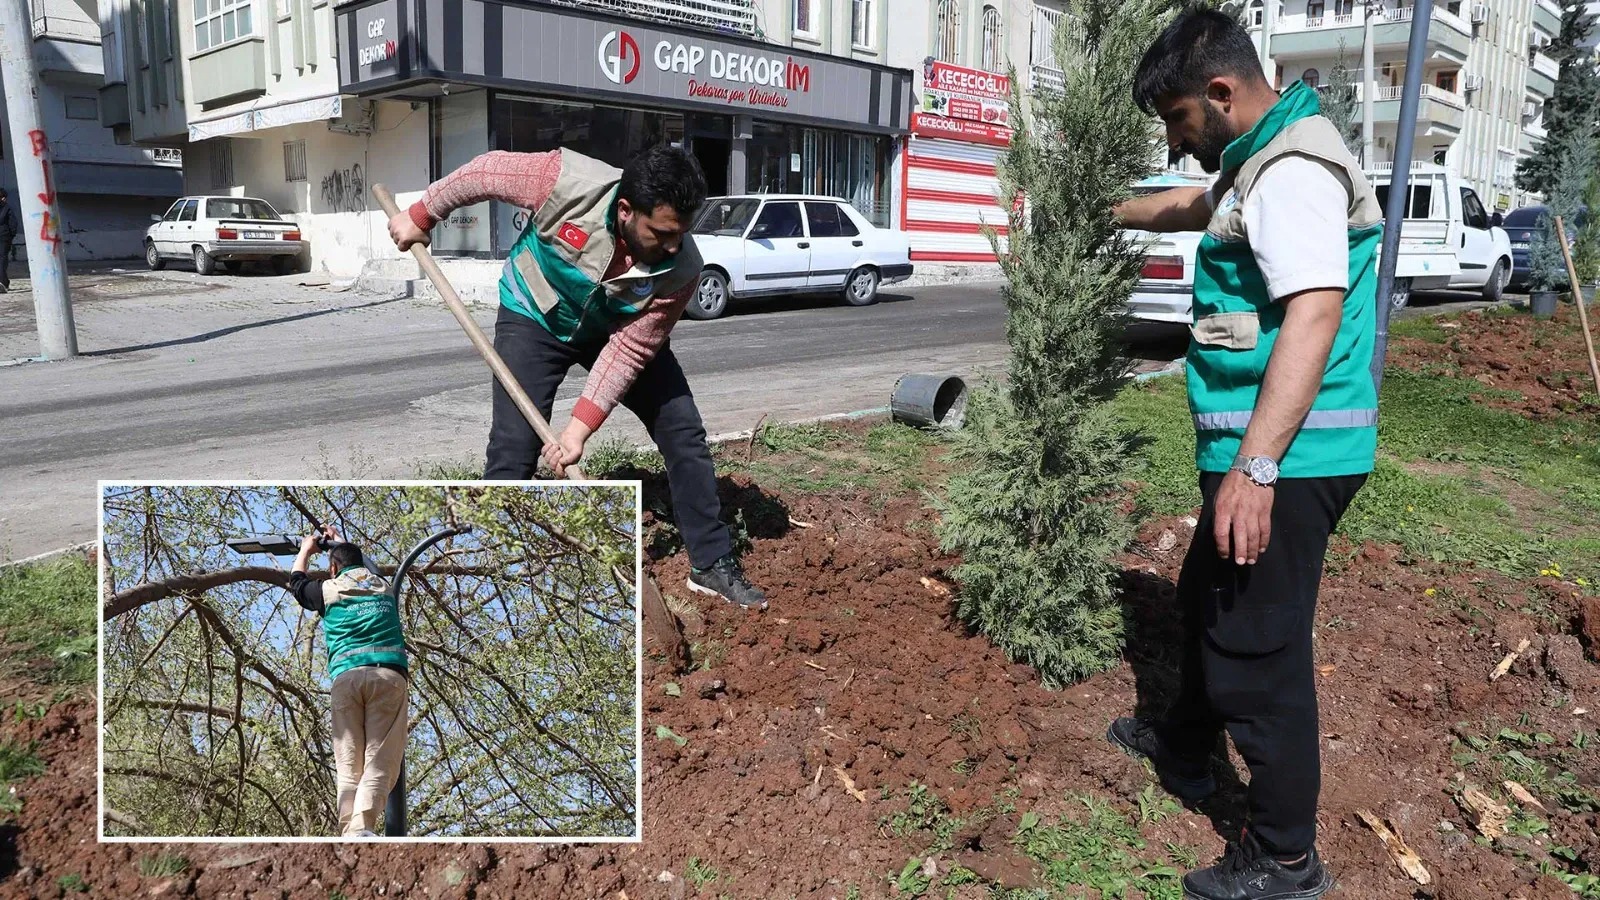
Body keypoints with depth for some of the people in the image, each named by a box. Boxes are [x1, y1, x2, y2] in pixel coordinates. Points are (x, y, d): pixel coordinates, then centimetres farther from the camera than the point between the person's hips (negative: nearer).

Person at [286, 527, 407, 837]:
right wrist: (339, 543, 64)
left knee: (348, 765, 0)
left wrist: (306, 549, 57)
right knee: (380, 759, -9)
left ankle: (349, 833, -15)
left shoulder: (329, 588, 16)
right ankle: (362, 827, -28)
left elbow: (297, 581, 40)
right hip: (389, 674, 0)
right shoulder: (383, 585, 24)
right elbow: (363, 567, 49)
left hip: (347, 676, 0)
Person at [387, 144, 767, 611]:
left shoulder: (681, 269, -31)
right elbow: (485, 172, -19)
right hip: (534, 317, -2)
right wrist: (420, 216, -5)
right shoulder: (568, 180, -37)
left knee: (683, 431, -4)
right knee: (513, 448, -12)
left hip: (619, 329, 2)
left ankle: (713, 564, 9)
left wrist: (580, 426, -31)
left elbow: (629, 350, -25)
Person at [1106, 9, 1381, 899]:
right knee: (1207, 600, 25)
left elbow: (1313, 317, -28)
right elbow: (1194, 205, 37)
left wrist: (1256, 467, -32)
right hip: (1266, 454, 11)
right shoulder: (1258, 161, 15)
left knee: (1259, 648, -3)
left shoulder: (1295, 168, -17)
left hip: (1289, 458, -11)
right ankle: (1186, 750, 45)